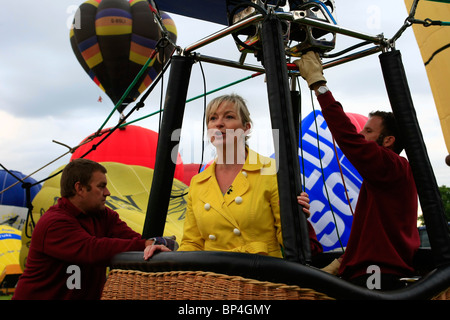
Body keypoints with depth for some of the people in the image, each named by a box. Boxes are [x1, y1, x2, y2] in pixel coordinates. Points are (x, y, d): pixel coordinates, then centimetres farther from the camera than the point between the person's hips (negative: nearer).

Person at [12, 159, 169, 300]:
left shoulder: (105, 216, 6)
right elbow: (94, 250, -29)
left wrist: (154, 242, -29)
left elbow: (130, 237, -8)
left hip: (89, 295, 6)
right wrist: (143, 245, -29)